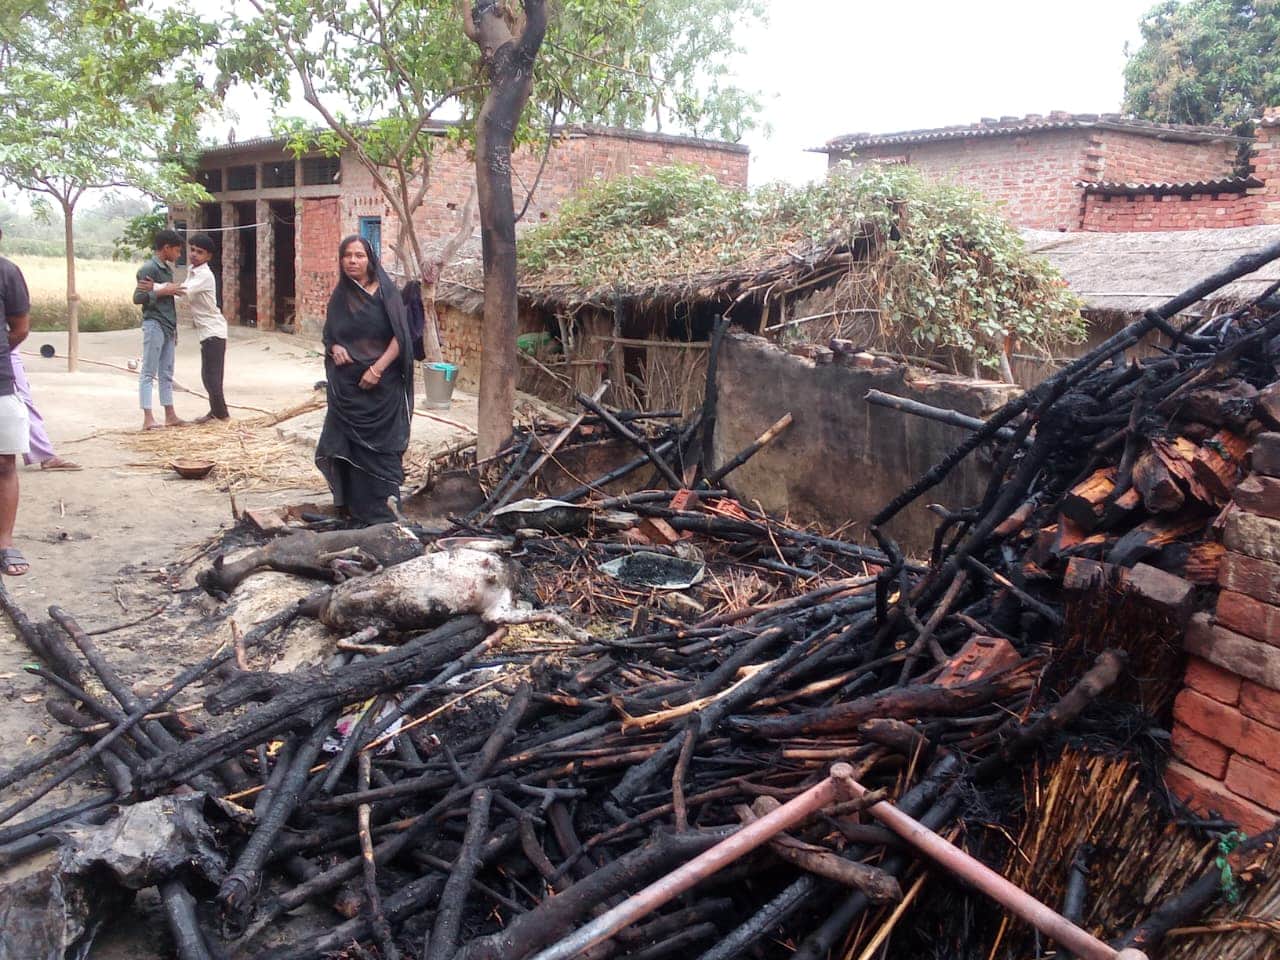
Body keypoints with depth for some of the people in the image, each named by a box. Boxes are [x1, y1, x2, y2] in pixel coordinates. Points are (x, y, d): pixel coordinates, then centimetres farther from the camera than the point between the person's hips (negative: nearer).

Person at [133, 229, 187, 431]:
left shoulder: (167, 269, 16)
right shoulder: (149, 268, -10)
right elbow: (138, 297, -17)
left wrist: (174, 328, 21)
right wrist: (164, 291, -20)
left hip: (168, 327, 9)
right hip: (154, 325, -9)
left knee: (167, 373, 11)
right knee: (149, 373, -5)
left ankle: (170, 415, 16)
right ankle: (148, 418, -5)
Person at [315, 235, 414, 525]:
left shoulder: (386, 292, -5)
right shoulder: (340, 295, 8)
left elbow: (400, 337, -10)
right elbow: (329, 334, 16)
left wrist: (377, 369, -18)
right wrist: (335, 347, -7)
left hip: (382, 384, -4)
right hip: (346, 384, 4)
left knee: (380, 445, -2)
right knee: (350, 444, 7)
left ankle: (384, 510, 3)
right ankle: (353, 504, 17)